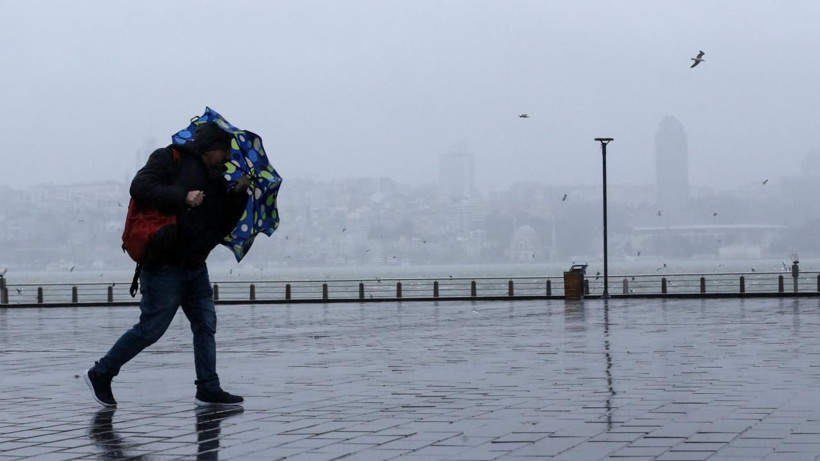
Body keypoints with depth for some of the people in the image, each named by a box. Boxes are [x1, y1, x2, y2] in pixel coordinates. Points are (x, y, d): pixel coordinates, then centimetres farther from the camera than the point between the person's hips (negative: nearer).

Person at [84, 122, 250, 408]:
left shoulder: (216, 180, 16)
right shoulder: (170, 159, -6)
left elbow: (223, 226, 15)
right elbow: (140, 188, -21)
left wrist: (238, 195, 2)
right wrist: (183, 196, -26)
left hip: (195, 266, 8)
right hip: (165, 265, -8)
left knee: (205, 325, 6)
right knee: (150, 328, -4)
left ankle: (208, 390, 11)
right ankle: (100, 374, 11)